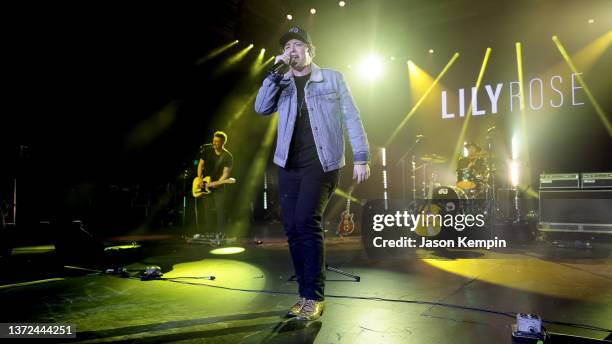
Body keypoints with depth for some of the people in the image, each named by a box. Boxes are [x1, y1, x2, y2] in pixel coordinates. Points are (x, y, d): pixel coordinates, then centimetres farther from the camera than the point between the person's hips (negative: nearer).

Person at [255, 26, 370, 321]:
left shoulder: (332, 79, 7)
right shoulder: (281, 84, 15)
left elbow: (351, 118, 2)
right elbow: (261, 109, -1)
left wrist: (361, 157, -7)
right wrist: (276, 73, -7)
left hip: (321, 164, -4)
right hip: (289, 166, 4)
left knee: (306, 220, -20)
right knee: (292, 228, 2)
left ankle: (314, 297, -8)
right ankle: (305, 293, 16)